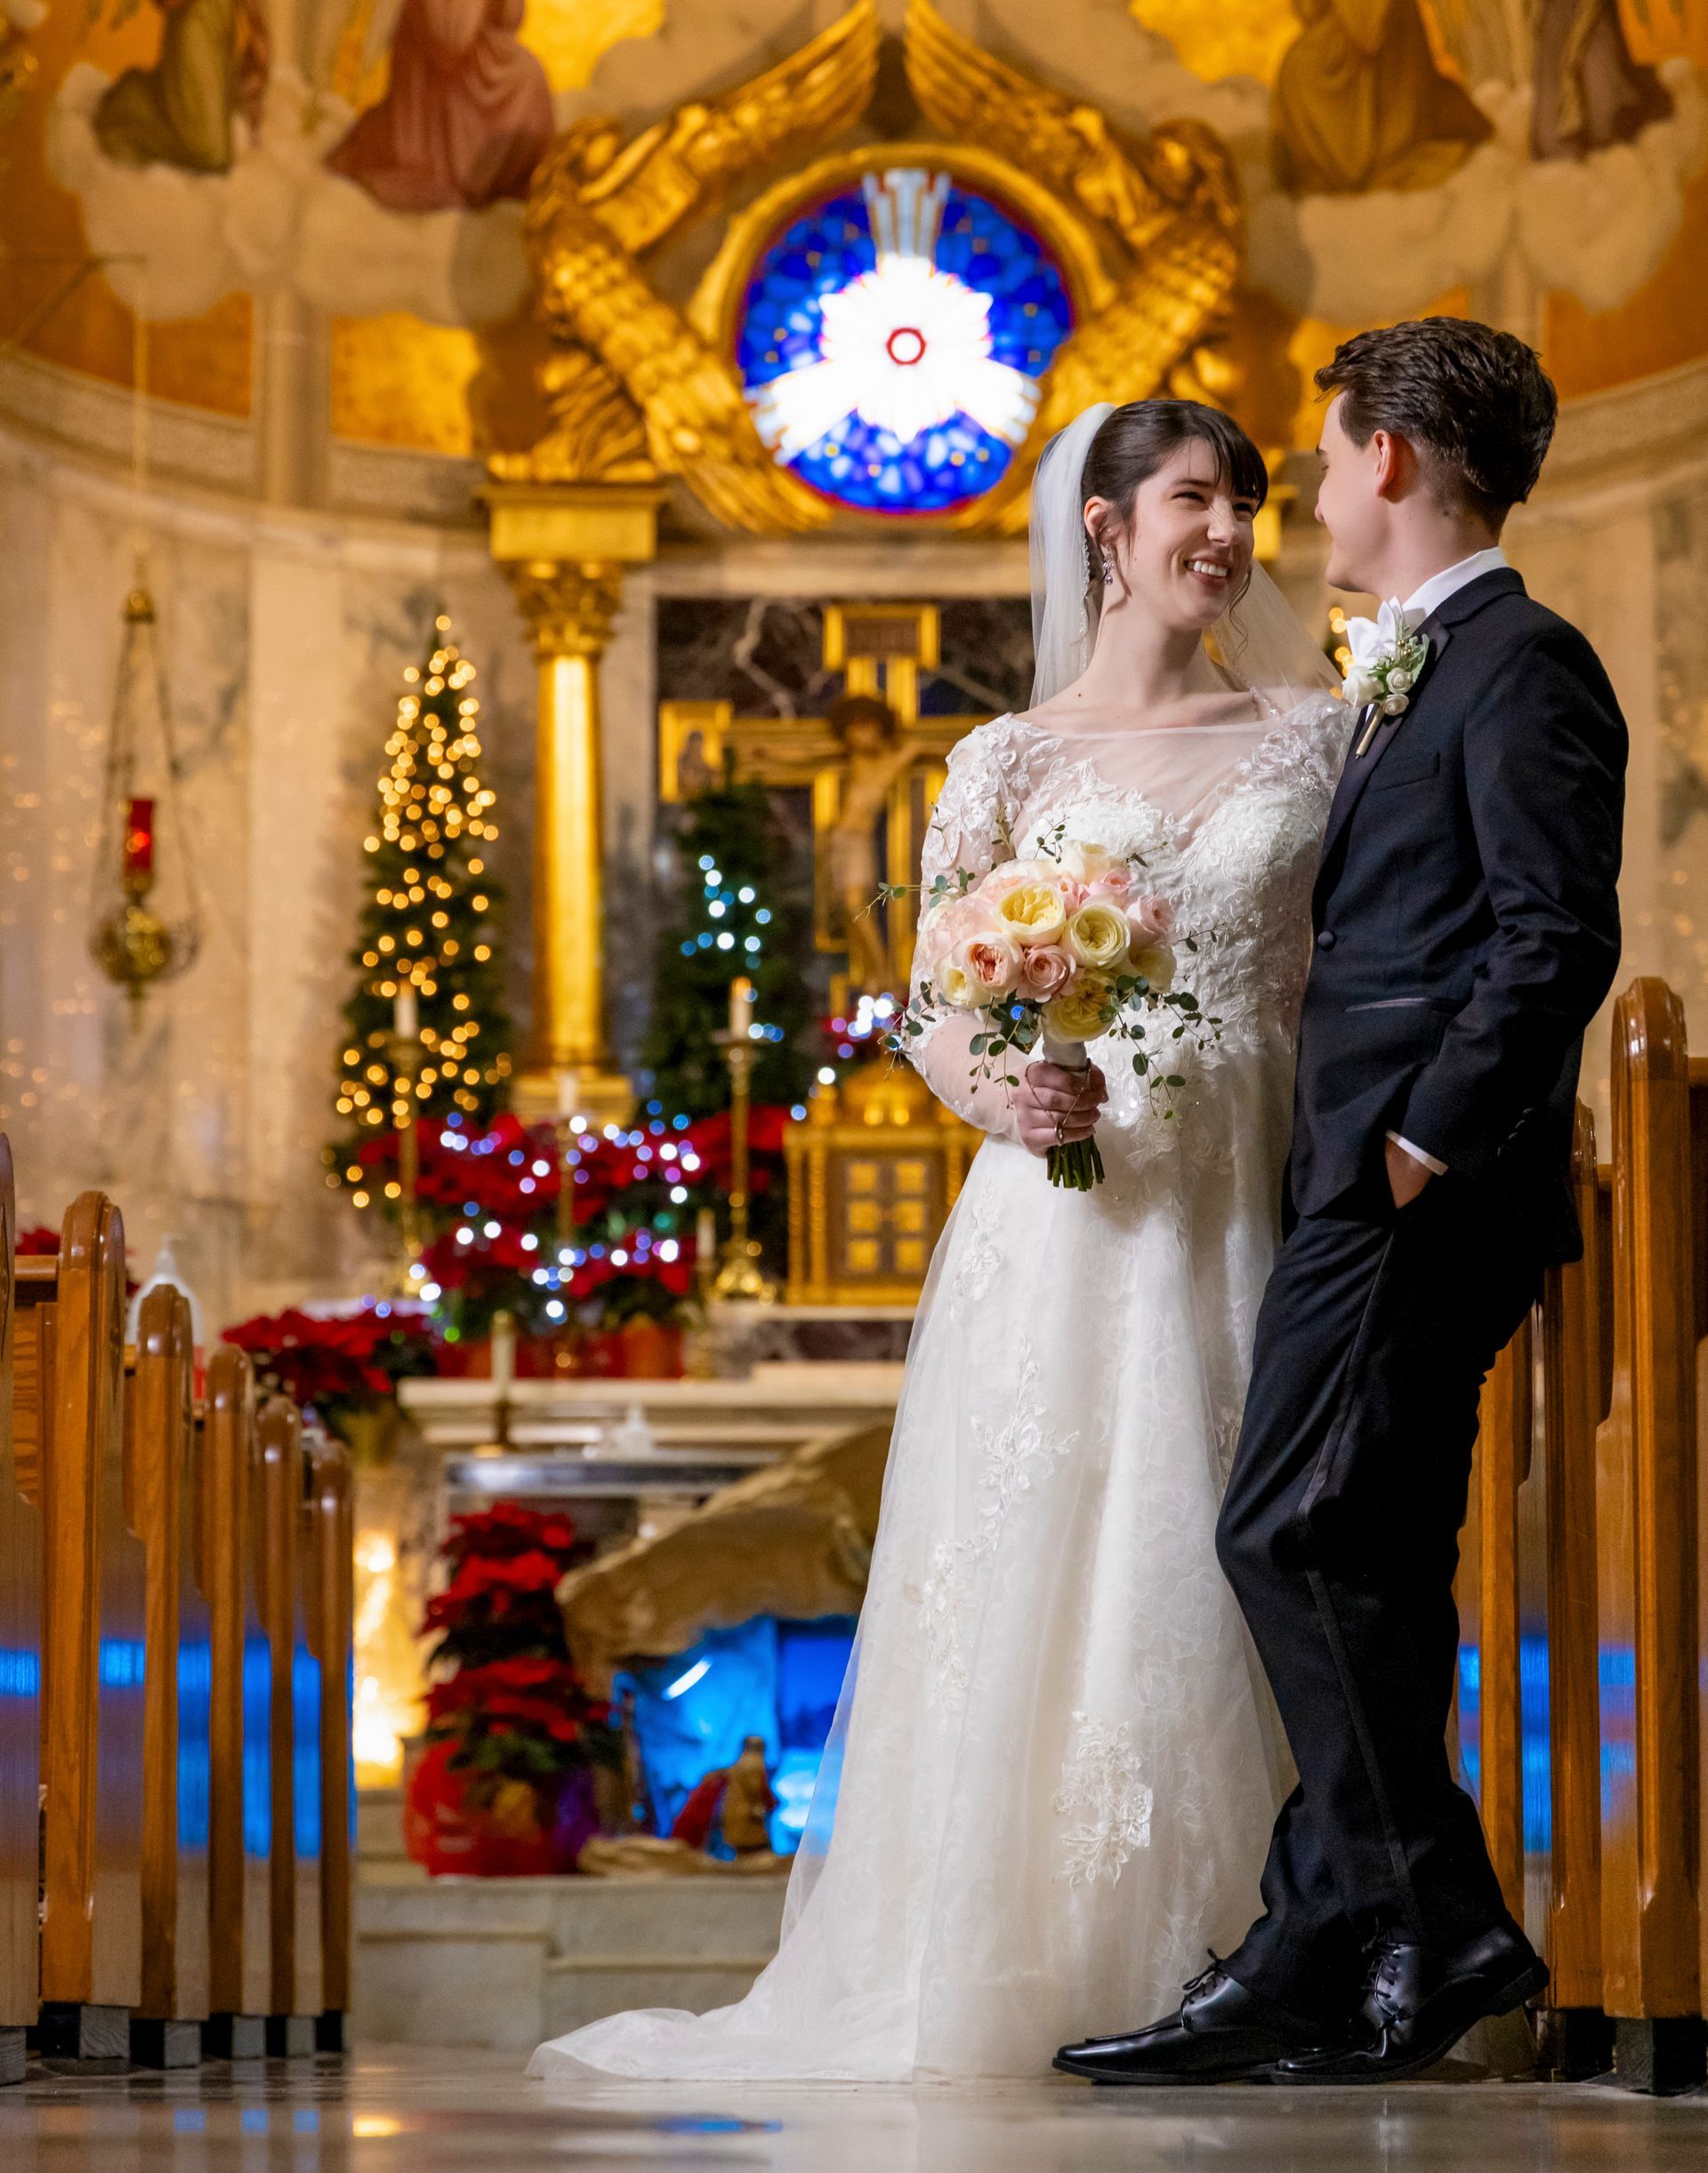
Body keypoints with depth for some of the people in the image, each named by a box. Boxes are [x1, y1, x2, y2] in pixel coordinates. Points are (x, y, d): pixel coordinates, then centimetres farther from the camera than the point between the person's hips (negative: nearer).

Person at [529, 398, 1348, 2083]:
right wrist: (1003, 1102, -17)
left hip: (1251, 1214, 1)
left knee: (1222, 1563, 0)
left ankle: (1210, 1968, 7)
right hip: (1068, 1212, -1)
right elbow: (938, 1014, 4)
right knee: (1037, 1570, -5)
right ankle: (1011, 1966, 0)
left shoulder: (1310, 735, 10)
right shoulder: (1011, 762, 6)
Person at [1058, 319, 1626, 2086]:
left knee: (1295, 1537, -13)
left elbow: (1559, 940, -17)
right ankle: (1339, 1966, 10)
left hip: (1418, 1195, -10)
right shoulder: (1418, 678, 22)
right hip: (1371, 1193, 10)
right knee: (1365, 1570, 8)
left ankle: (1431, 1928, -8)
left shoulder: (1520, 664, -8)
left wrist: (1422, 1141, -18)